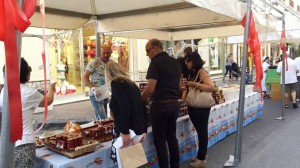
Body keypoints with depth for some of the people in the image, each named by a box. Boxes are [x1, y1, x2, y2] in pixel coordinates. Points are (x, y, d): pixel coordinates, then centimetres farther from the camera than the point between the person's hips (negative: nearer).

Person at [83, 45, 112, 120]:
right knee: (102, 119, -12)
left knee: (104, 117, 13)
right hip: (96, 95, -6)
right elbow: (85, 77, -12)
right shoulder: (94, 63, -12)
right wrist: (92, 87, -27)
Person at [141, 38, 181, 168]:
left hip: (160, 104, -8)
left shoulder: (156, 63, -13)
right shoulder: (175, 62, 11)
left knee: (160, 139, 3)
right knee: (172, 136, 18)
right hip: (175, 103, 8)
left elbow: (150, 88, -20)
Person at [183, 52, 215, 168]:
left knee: (202, 132, 4)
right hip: (193, 107, 8)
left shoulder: (201, 72, -13)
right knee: (199, 131, 17)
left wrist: (195, 84, -24)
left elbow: (211, 87, -25)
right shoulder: (191, 73, 12)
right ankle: (201, 155, 31)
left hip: (201, 107, -8)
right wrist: (183, 99, 4)